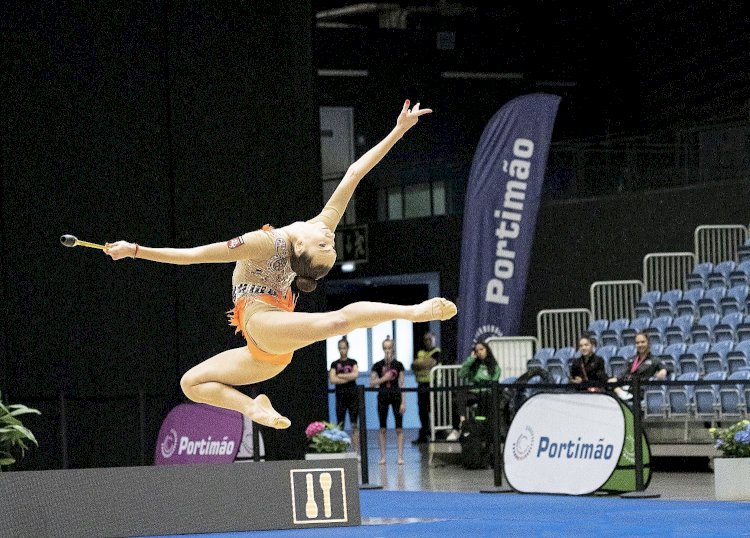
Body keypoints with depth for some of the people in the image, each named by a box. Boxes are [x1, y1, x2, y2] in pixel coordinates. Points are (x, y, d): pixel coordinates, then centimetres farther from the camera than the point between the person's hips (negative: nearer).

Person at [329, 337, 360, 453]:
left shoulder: (353, 362, 7)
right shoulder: (335, 364, 6)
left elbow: (355, 374, -11)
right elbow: (332, 379, -7)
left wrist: (340, 375, -9)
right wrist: (348, 377, -10)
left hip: (353, 395, -1)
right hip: (340, 396, 1)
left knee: (354, 424, -3)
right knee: (340, 425, 1)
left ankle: (357, 450, -3)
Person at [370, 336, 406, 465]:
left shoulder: (398, 365, 0)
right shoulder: (378, 366, 1)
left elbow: (402, 385, 0)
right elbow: (372, 384, 0)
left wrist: (403, 402, -6)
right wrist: (383, 379, -15)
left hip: (396, 396, -1)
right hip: (383, 397, 1)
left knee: (399, 428, -2)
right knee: (382, 428, 3)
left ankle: (400, 456, 0)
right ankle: (382, 456, 8)